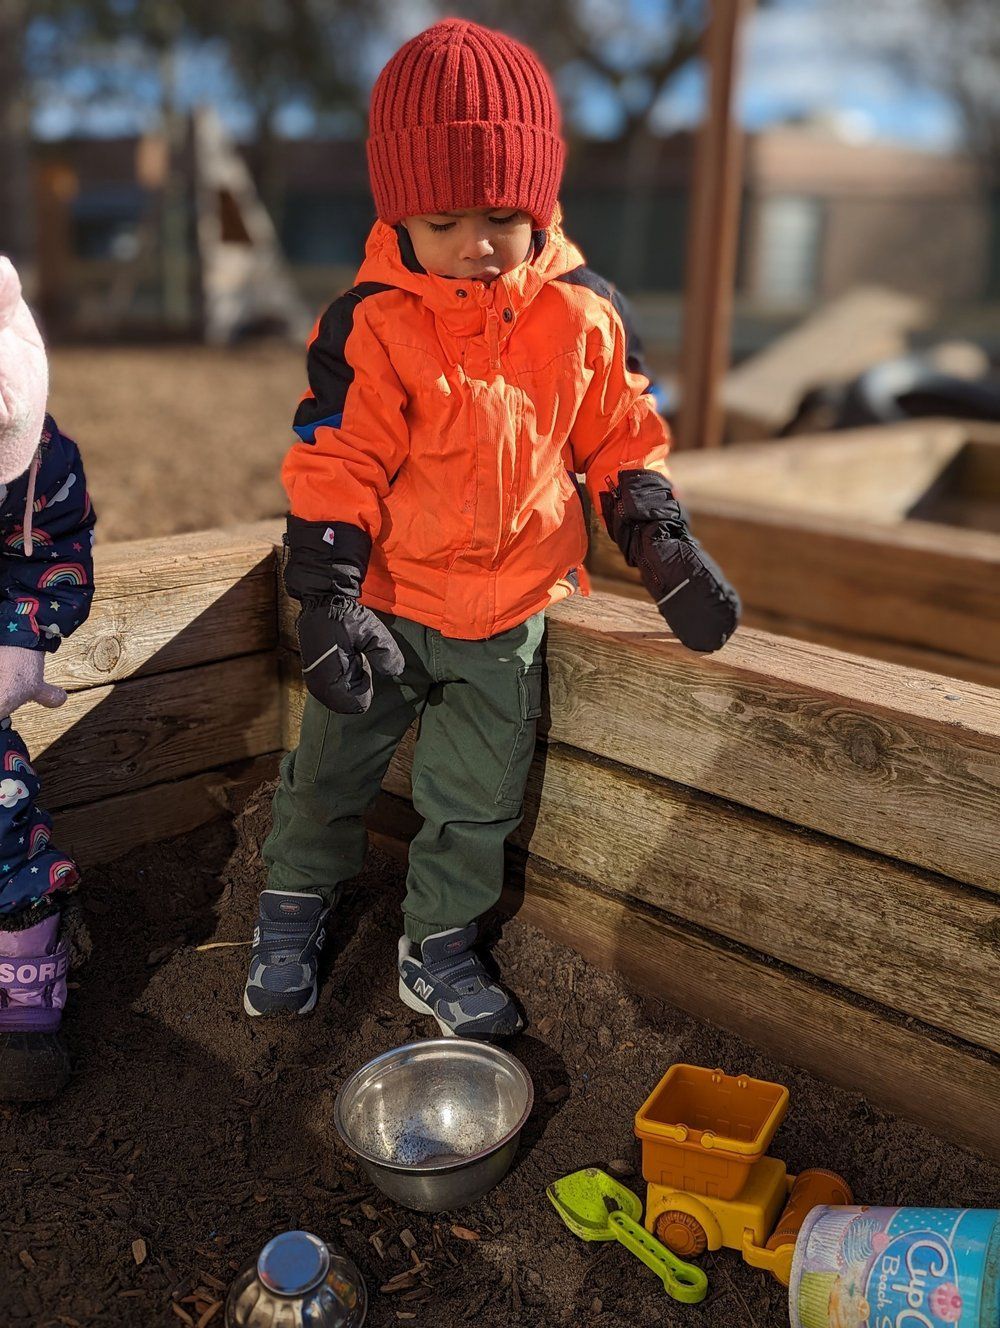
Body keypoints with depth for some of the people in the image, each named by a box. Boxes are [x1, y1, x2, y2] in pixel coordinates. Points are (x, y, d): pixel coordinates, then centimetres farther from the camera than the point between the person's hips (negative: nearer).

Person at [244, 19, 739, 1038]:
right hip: (386, 605, -1)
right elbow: (333, 468, -13)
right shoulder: (371, 324, -15)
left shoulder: (583, 314, -7)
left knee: (478, 799, 12)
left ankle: (437, 951, 34)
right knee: (331, 769, 15)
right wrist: (327, 600, -18)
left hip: (509, 612, 2)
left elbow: (620, 443, 4)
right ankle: (294, 907, 41)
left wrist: (665, 550, -3)